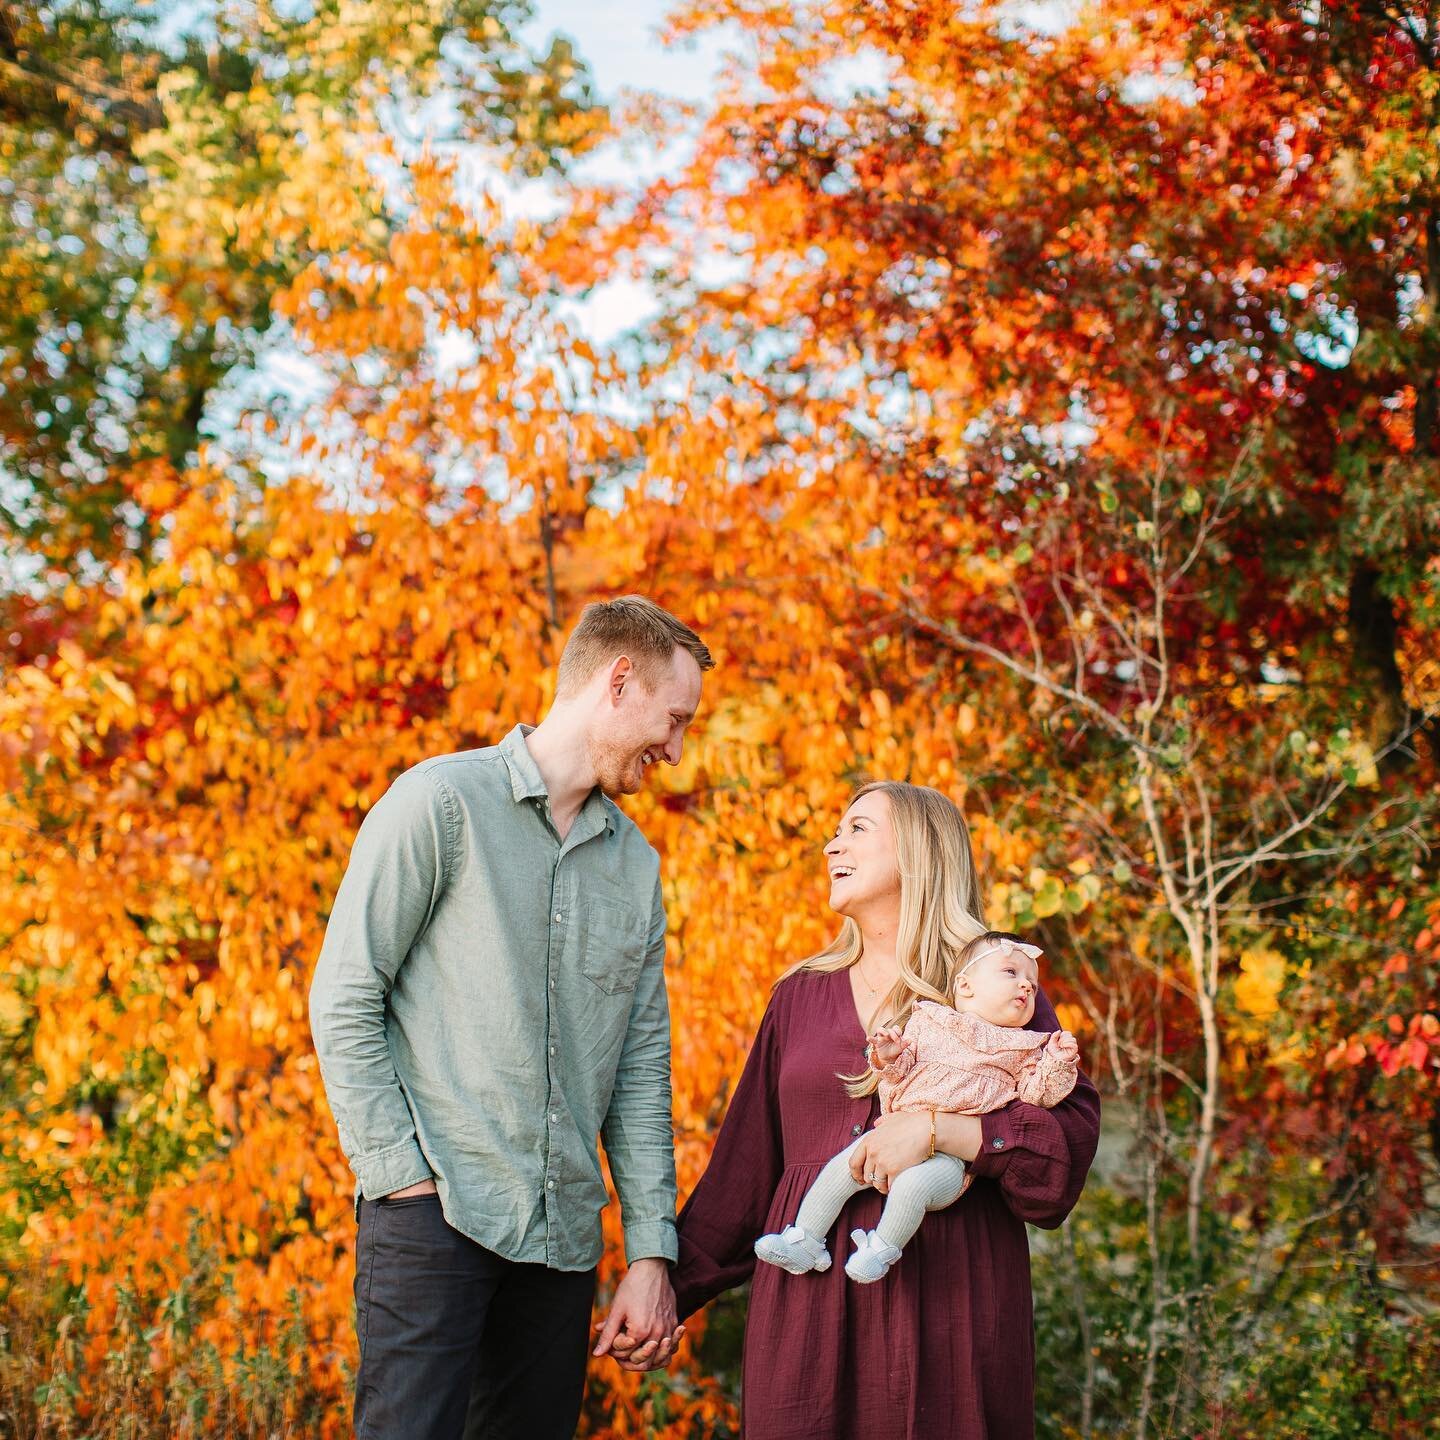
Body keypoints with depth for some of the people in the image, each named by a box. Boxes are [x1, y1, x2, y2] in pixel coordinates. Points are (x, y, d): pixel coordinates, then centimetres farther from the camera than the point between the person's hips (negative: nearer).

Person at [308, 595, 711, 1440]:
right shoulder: (443, 802, -3)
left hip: (564, 1235, 6)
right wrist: (403, 1176, -11)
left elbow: (643, 1067, 13)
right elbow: (344, 1001, -5)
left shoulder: (637, 864, 15)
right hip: (436, 1211, -6)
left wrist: (652, 1252, 7)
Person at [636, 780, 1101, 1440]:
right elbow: (743, 1170, 15)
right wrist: (669, 1289, 11)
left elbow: (1071, 1141, -7)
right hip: (809, 1303, 3)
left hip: (948, 1305, -3)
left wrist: (936, 1128, -18)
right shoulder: (800, 996, 15)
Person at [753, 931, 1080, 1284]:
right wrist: (886, 1058, -9)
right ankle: (804, 1241, -2)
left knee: (912, 1185, -32)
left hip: (951, 1156, -3)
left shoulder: (1022, 1050, 16)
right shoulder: (928, 1022, 16)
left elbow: (1037, 1093, 5)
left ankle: (882, 1249, -14)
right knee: (840, 1168, -12)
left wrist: (1057, 1063, -11)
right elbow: (900, 1072, 13)